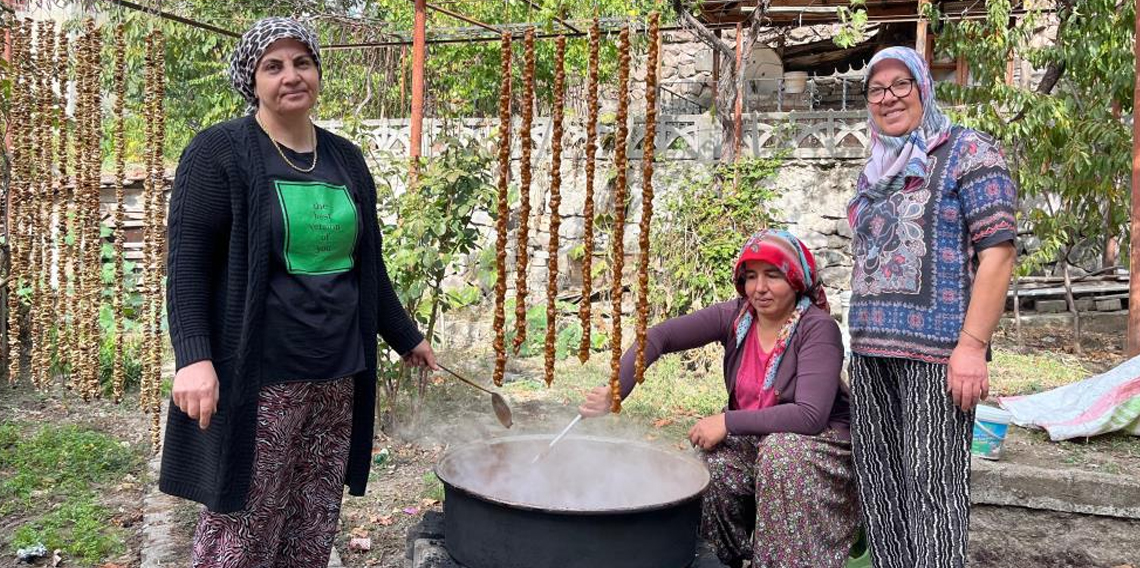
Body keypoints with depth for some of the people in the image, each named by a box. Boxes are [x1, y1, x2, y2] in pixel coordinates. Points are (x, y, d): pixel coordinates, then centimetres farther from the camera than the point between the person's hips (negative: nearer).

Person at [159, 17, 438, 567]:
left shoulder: (346, 159, 13)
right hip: (255, 378, -5)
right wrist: (193, 356, -21)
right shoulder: (219, 151, -4)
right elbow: (187, 263, -9)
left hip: (338, 377, 5)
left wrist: (405, 337, 24)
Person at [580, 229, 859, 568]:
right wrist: (615, 391, -27)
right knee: (709, 464, -23)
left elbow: (810, 415, -29)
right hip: (751, 440, 4)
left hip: (818, 441, -4)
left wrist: (727, 423, -28)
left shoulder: (817, 328, -20)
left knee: (782, 452, -34)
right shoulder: (736, 316, -7)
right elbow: (660, 337, -13)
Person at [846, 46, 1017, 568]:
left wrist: (973, 345, -18)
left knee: (931, 485, -5)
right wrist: (861, 339, 15)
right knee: (879, 484, 11)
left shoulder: (967, 152, -2)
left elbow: (997, 252, -10)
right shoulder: (874, 172, 18)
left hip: (936, 348, -7)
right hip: (872, 348, 7)